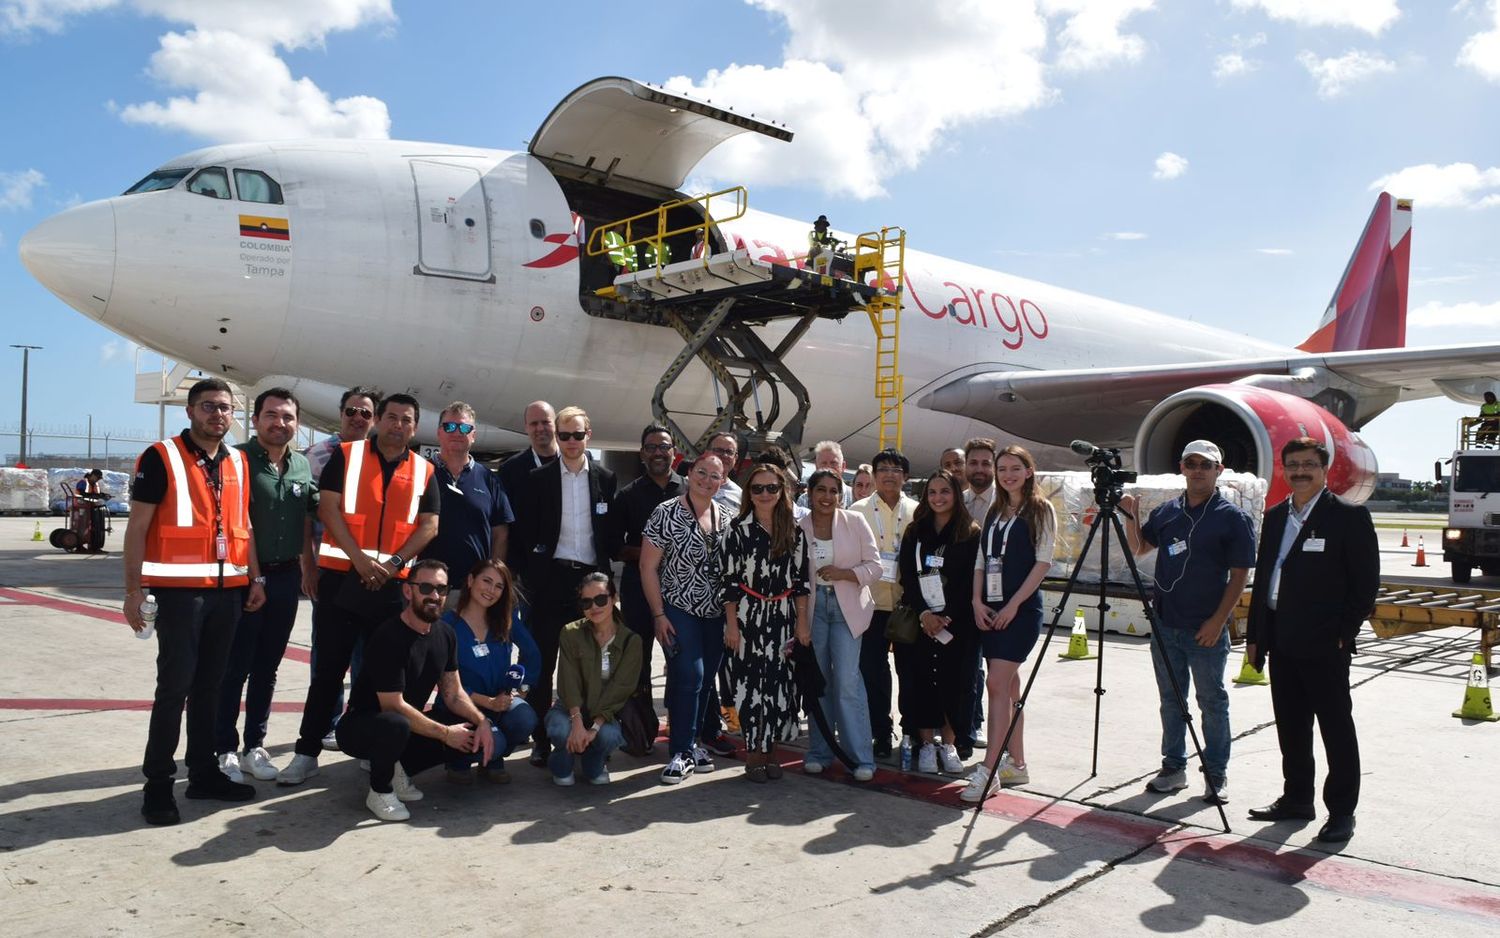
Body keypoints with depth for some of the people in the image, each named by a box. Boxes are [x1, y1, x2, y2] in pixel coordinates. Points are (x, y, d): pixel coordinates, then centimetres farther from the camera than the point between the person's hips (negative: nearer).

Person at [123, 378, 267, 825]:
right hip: (179, 588, -5)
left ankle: (203, 771, 22)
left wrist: (255, 578, 13)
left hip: (228, 589, 5)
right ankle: (158, 782, 7)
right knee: (175, 686, -4)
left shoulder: (238, 462, 12)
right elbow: (137, 526, -6)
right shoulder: (161, 457, -5)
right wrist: (134, 588, -11)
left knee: (209, 684, 12)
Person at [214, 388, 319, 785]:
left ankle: (254, 746, 23)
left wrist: (309, 567, 13)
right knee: (235, 667, 1)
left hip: (286, 577, 5)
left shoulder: (302, 465, 10)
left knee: (267, 667, 13)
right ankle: (225, 750, 13)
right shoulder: (239, 460, -8)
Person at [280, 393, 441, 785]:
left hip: (393, 582, 2)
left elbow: (429, 525, 4)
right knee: (329, 668, 1)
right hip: (341, 575, -2)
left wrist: (393, 562, -10)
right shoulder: (345, 455, 2)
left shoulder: (424, 471, 9)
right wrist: (359, 558, -15)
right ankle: (307, 752, 9)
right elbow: (328, 508, -5)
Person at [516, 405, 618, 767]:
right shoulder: (539, 478, 2)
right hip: (550, 577, -1)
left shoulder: (605, 478, 7)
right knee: (542, 662, 3)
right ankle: (541, 738, 11)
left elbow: (611, 532, 8)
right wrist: (529, 573, -5)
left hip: (590, 577, 1)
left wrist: (604, 569, 0)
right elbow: (528, 531, 2)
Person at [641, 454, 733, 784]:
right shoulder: (666, 513, -8)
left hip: (716, 612, 5)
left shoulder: (725, 517, 5)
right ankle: (682, 753, -1)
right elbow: (648, 566, -8)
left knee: (706, 679, 9)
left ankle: (691, 742, 25)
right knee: (689, 675, -12)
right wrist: (659, 615, -11)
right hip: (679, 610, -5)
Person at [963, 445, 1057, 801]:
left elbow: (1043, 562, -8)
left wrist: (1013, 604, -14)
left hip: (1021, 608, -6)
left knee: (997, 683, -14)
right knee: (1008, 685, 10)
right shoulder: (994, 512, 15)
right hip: (989, 610, 6)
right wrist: (978, 602, 0)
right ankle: (1016, 764, 18)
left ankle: (989, 768, -13)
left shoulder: (1041, 510, -2)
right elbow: (980, 561, 14)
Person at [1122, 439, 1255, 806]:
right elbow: (1138, 549, 18)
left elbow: (1239, 576, -7)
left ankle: (1216, 775, 16)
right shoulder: (1167, 512, 9)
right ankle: (1173, 767, 22)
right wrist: (1131, 516, 1)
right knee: (1171, 699, 12)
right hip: (1165, 624, 5)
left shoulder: (1233, 518, -5)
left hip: (1207, 629, -5)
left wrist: (1218, 621, -14)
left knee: (1212, 701, 5)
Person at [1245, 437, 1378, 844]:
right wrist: (1255, 635, 13)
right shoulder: (1275, 517, 13)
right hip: (1281, 640, 7)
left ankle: (1342, 811, 10)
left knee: (1336, 727, 1)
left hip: (1325, 643, -6)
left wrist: (1345, 633, -11)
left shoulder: (1350, 516, -6)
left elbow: (1366, 581, -8)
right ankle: (1297, 798, 26)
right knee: (1290, 726, 14)